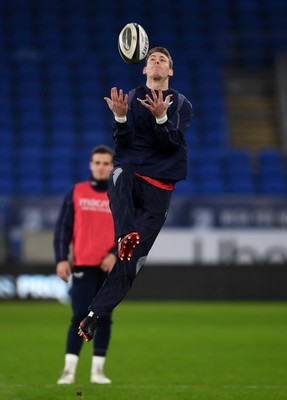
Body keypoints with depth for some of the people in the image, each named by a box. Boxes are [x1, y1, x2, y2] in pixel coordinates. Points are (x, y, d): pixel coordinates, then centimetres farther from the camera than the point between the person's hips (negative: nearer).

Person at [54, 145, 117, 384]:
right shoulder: (76, 193, 6)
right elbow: (63, 228, 4)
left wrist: (115, 254, -12)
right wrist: (61, 259, -5)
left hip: (110, 266, 1)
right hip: (83, 265, -1)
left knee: (104, 318, 3)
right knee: (80, 317, -8)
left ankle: (98, 370, 8)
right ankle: (69, 370, -8)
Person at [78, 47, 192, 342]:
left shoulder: (181, 105, 7)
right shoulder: (131, 98, 9)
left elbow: (175, 144, -7)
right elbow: (123, 142, 0)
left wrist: (161, 117, -25)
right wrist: (120, 116, -20)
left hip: (158, 187, 0)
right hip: (129, 171, 0)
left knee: (133, 259, -9)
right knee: (119, 174, -39)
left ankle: (95, 315, -4)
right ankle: (126, 235, -59)